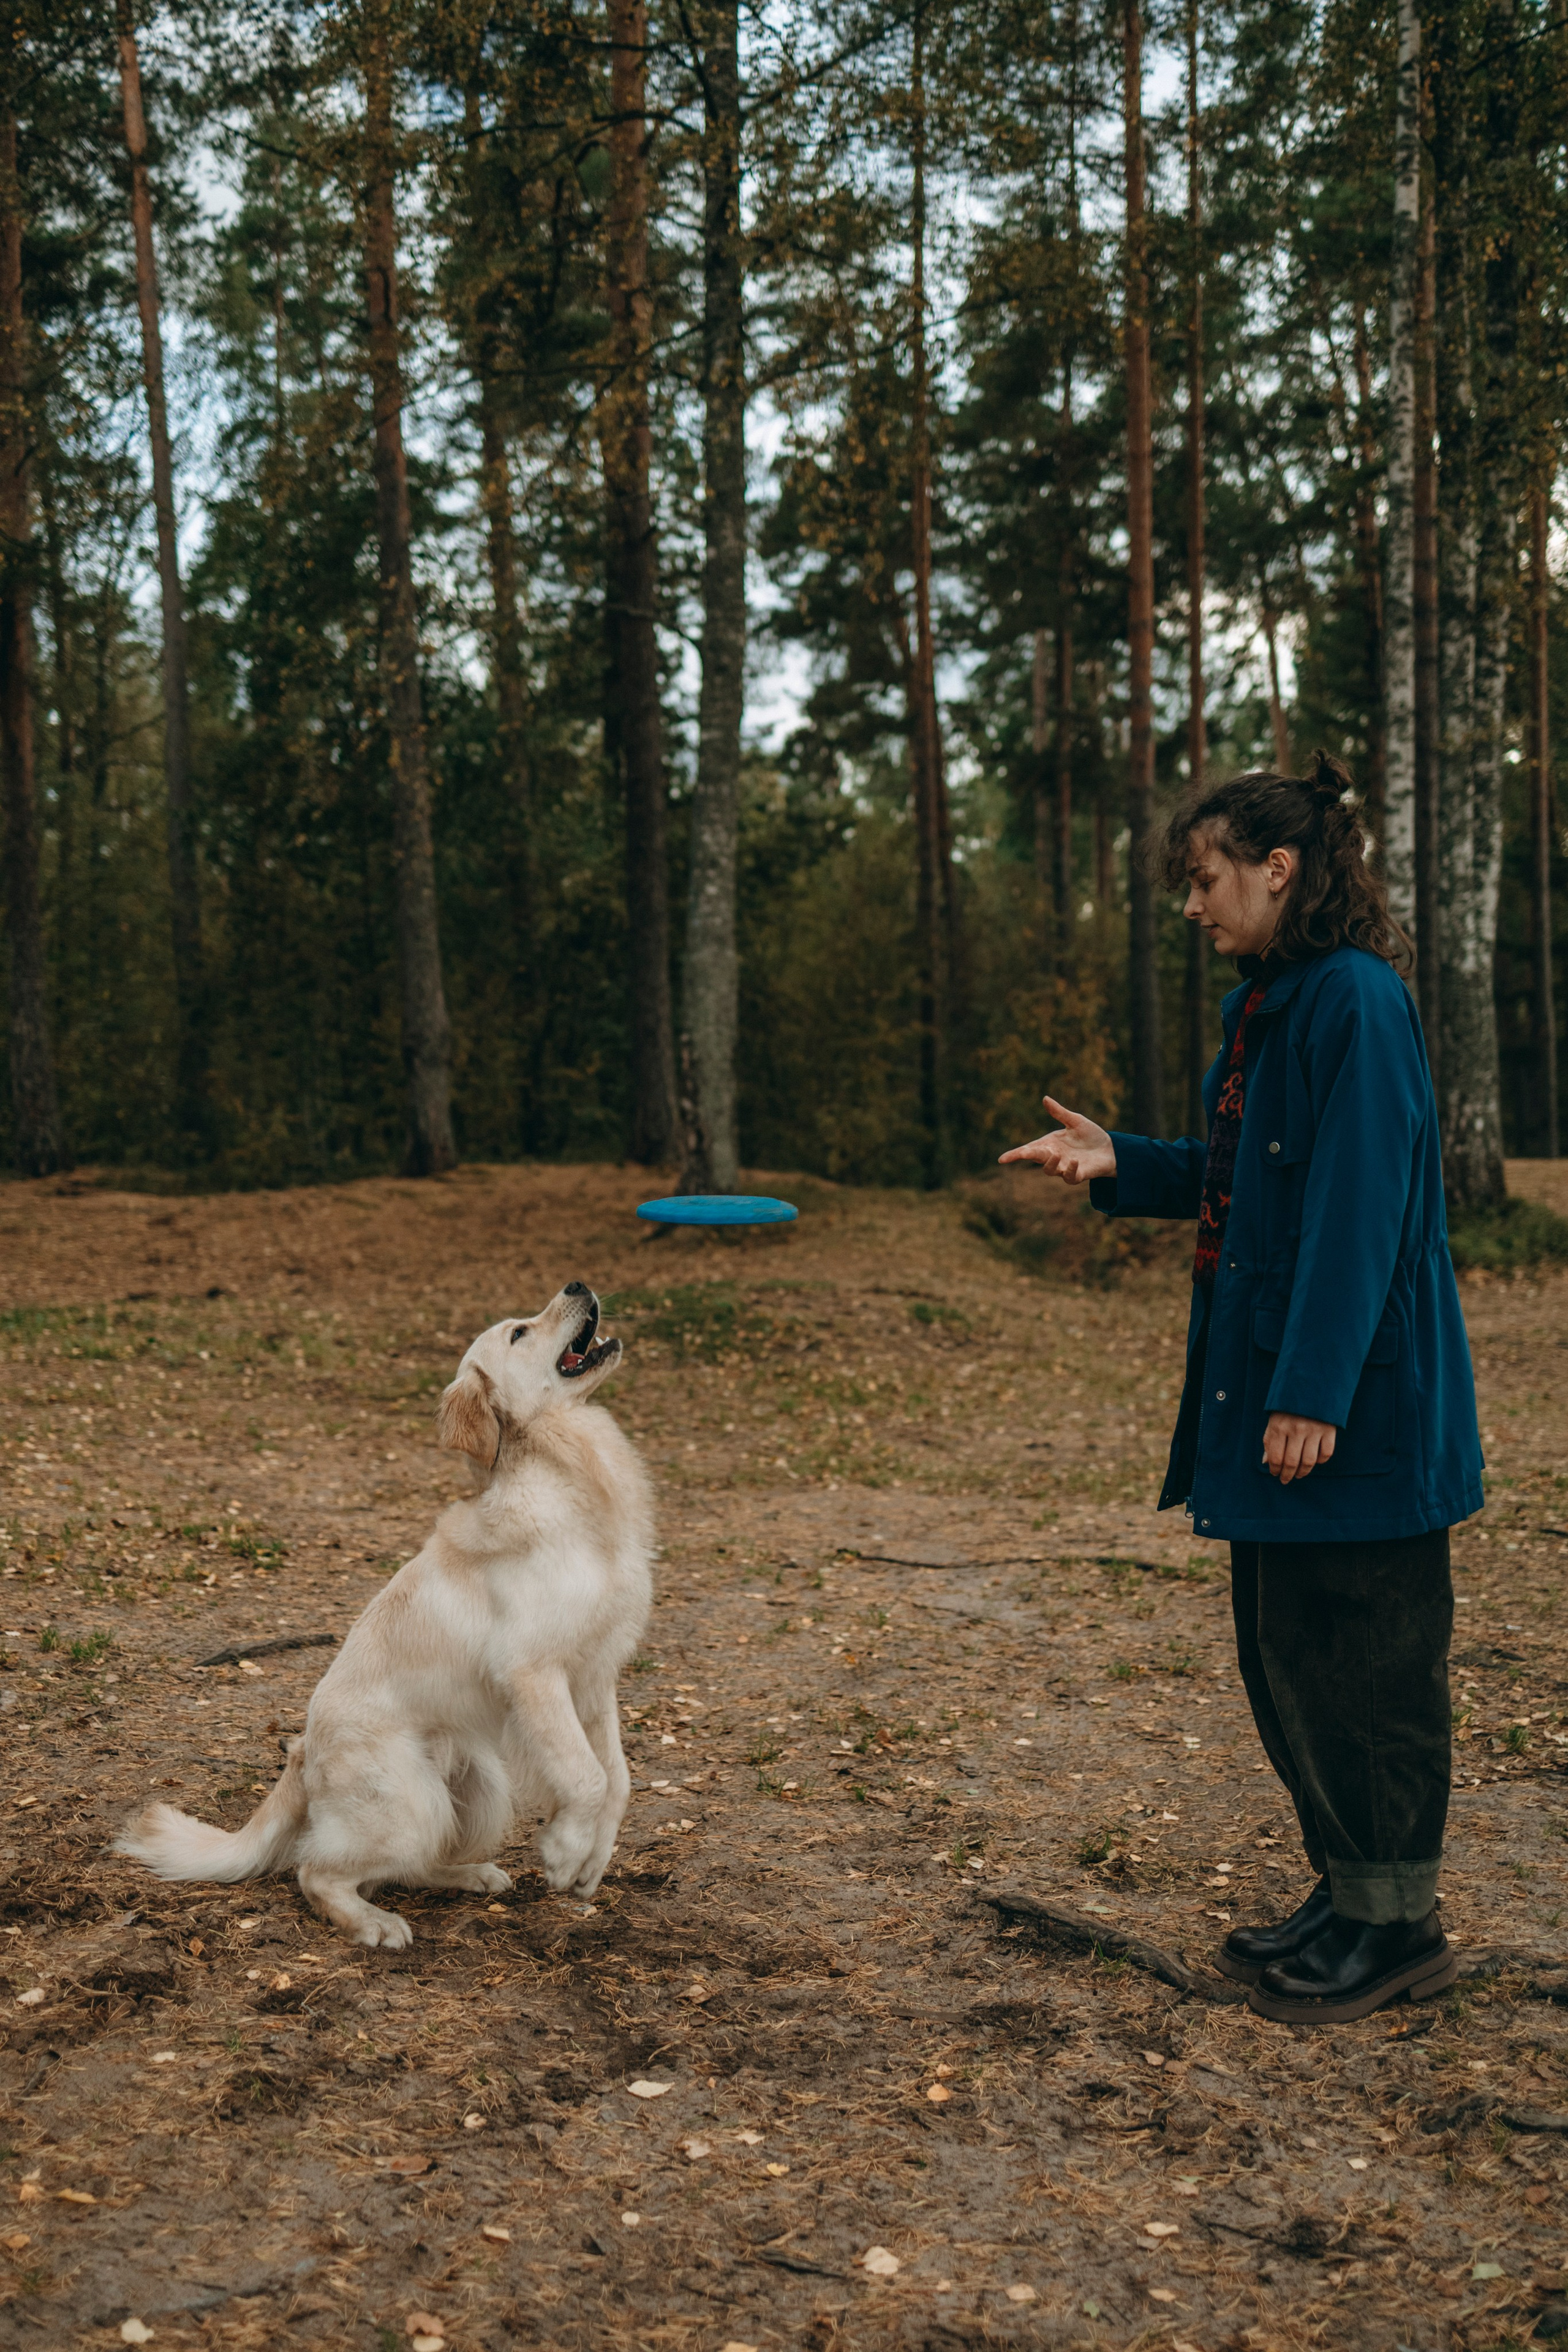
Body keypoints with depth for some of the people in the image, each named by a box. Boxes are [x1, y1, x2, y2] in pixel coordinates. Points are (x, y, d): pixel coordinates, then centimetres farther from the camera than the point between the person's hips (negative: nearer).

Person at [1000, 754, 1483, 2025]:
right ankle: (1352, 1898, 30)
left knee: (1357, 1661, 1)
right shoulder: (1269, 1005, 13)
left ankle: (1399, 1922, 17)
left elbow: (1359, 1206, -21)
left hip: (1358, 1409, -10)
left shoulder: (1355, 1001, -16)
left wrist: (1314, 1391, -22)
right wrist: (1123, 1163, 7)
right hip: (1266, 1394, 10)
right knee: (1287, 1656, 16)